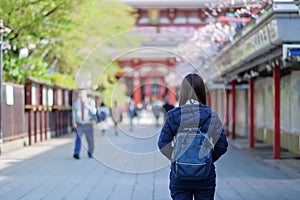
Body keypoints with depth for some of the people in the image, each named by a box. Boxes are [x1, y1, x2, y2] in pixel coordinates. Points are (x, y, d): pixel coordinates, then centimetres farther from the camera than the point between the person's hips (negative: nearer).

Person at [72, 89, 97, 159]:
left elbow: (94, 112, -13)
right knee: (78, 138, -20)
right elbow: (74, 112, 2)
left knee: (90, 140, 6)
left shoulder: (90, 101, -5)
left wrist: (87, 106, -29)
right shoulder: (76, 102, 0)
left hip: (88, 124, 0)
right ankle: (76, 153, -28)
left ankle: (90, 153, 31)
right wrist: (74, 122, -9)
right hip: (79, 124, 0)